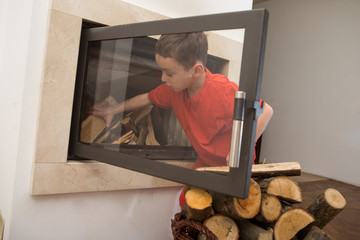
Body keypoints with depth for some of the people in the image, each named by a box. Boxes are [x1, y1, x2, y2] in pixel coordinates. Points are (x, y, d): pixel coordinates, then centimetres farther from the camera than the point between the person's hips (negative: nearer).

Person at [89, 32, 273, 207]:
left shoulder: (223, 91, -33)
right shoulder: (173, 88, -9)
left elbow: (265, 111, -27)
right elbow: (148, 98, 10)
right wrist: (113, 111, 17)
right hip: (204, 163, 6)